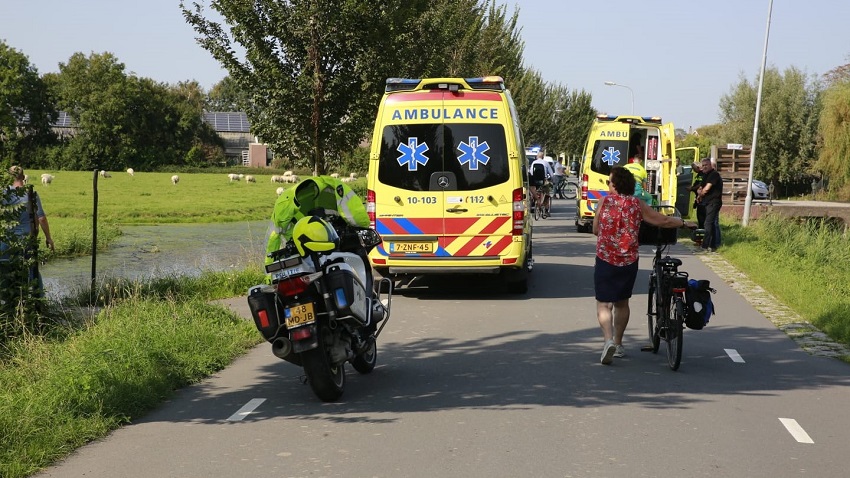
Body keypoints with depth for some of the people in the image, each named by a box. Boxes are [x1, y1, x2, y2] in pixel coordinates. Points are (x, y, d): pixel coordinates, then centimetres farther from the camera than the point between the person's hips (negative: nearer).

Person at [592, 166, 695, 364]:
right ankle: (618, 344, 27)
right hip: (629, 261, 3)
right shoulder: (637, 204, -1)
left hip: (605, 260, -3)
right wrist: (684, 223, 18)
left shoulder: (605, 201, -6)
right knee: (622, 303, 19)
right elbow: (663, 221, 1)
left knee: (604, 304, 0)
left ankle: (608, 340, -22)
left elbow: (595, 229, 2)